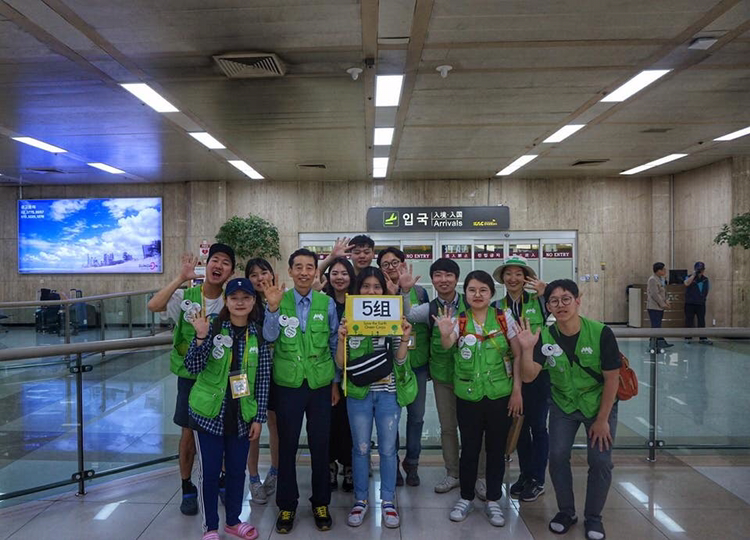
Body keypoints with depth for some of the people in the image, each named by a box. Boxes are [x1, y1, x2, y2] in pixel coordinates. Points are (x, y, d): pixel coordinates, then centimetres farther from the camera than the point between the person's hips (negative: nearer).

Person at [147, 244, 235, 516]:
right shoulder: (186, 296, -9)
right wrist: (181, 278, -27)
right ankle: (187, 490, 28)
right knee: (188, 432, 9)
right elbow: (154, 306, -25)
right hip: (190, 376, -1)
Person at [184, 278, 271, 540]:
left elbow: (263, 378, 1)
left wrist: (259, 418, 0)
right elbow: (193, 367, -12)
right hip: (210, 413, -2)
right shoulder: (212, 328, -7)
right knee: (209, 471, 8)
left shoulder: (258, 335, -2)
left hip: (242, 416, 2)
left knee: (237, 469, 14)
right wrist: (201, 337, -28)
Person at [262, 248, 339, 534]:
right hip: (287, 384, 0)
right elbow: (269, 337, -14)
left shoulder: (327, 303, -1)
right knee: (287, 446, 11)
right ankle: (287, 505, 29)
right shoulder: (279, 301, -3)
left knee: (320, 445, 11)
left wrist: (336, 382, 7)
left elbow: (335, 344, 5)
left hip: (320, 383, 1)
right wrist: (273, 308, -29)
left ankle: (321, 503, 31)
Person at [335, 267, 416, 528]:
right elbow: (341, 364, -4)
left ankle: (388, 501, 28)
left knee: (387, 448, 10)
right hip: (358, 392, 0)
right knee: (360, 447, 12)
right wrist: (342, 339, -21)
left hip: (388, 392, 0)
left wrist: (405, 338, -21)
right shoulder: (349, 319, -3)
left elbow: (399, 360, -5)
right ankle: (361, 499, 29)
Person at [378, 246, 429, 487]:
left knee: (416, 416, 10)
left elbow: (429, 325, 9)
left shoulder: (420, 292, 3)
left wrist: (430, 358, 7)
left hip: (417, 364, 2)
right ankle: (392, 465, 26)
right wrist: (391, 294, -23)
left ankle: (412, 463, 29)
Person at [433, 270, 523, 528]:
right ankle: (466, 498, 29)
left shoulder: (504, 318, -4)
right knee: (469, 448, 10)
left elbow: (518, 356, -1)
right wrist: (445, 334, -47)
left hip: (500, 394, 0)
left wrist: (517, 391, -5)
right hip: (468, 395, 0)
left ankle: (493, 501, 27)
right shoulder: (459, 320, -4)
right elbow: (447, 346, -24)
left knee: (496, 448, 11)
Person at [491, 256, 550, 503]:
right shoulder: (497, 306, 2)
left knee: (537, 425, 7)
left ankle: (537, 480, 21)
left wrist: (545, 294, -27)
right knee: (519, 425, 13)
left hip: (537, 371, -2)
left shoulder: (538, 301, -5)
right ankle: (525, 474, 29)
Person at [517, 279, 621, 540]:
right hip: (563, 404, 2)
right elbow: (529, 376, -22)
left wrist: (602, 419, -11)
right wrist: (527, 349, -39)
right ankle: (566, 512, 22)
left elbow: (612, 378, -15)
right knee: (557, 456, -1)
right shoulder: (544, 337, -18)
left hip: (599, 403, -2)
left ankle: (593, 518, 19)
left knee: (600, 460, -4)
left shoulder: (601, 333, -24)